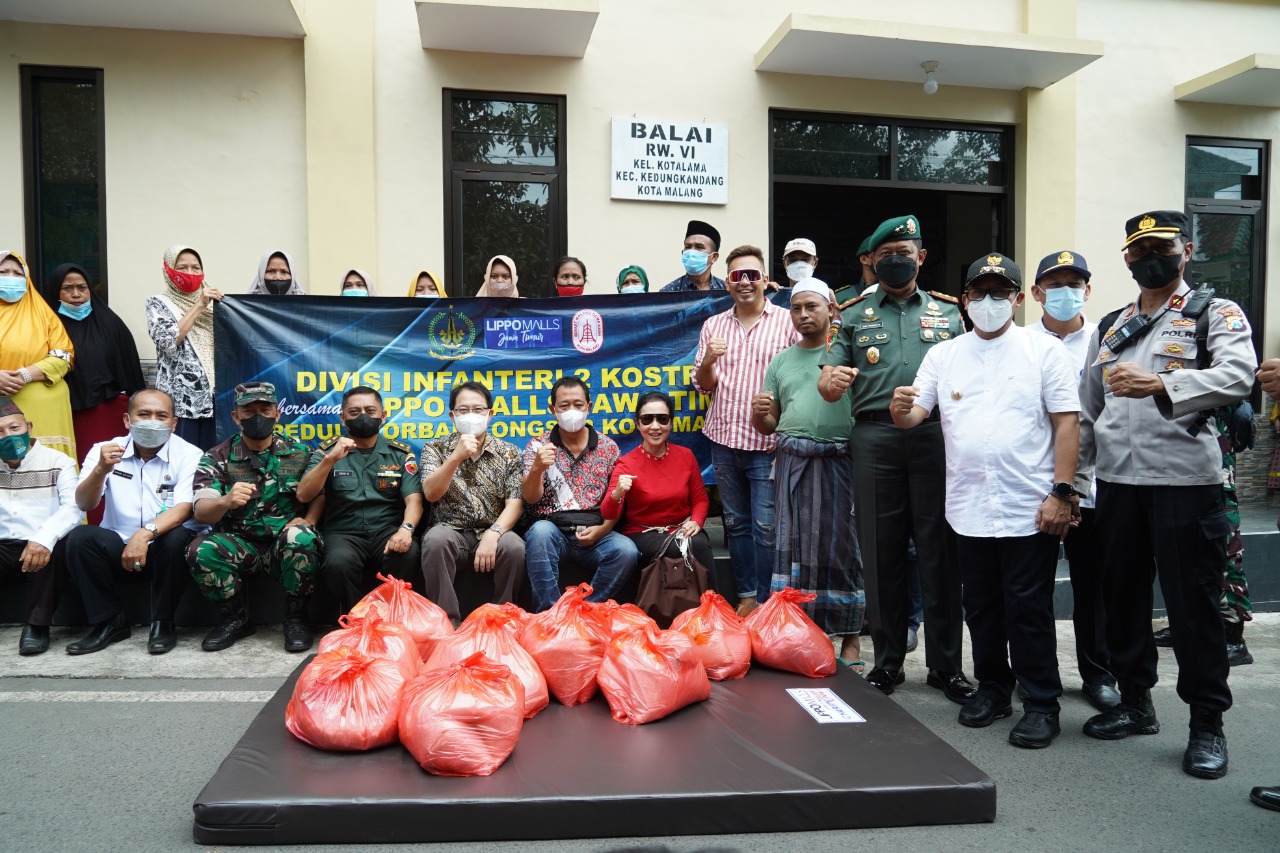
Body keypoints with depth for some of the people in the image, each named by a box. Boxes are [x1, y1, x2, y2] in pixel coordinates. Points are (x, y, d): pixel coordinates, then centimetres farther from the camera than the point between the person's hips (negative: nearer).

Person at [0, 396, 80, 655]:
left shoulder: (57, 462, 3)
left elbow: (73, 507, -12)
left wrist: (44, 538, -30)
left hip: (42, 550, -2)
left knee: (55, 547, -34)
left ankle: (36, 625, -20)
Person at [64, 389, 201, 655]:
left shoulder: (189, 455, -7)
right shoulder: (105, 450, 1)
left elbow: (184, 508, -20)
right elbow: (84, 504, -9)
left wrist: (146, 533, -37)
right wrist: (101, 470, -28)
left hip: (167, 547, -2)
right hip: (118, 545, 3)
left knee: (176, 538, -33)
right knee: (80, 538, -24)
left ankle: (163, 623, -13)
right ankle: (110, 621, -8)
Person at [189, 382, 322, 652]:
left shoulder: (300, 453, 4)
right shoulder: (217, 458, 1)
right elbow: (201, 512, -10)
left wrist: (307, 521, -17)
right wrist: (225, 502, -34)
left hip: (285, 546, -1)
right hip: (240, 545, 1)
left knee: (301, 538, -34)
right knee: (201, 551, -29)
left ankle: (295, 617, -11)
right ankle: (236, 618, -3)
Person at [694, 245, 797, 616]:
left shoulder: (786, 322, -1)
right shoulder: (713, 325, 10)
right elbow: (703, 385, 13)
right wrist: (708, 360, -9)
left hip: (768, 444, -4)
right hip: (724, 440, 4)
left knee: (766, 526, -3)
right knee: (736, 523, 12)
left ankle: (765, 602, 11)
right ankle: (746, 595, 24)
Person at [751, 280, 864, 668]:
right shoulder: (780, 362, 18)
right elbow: (767, 426, 17)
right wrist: (759, 411, -4)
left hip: (837, 459, -3)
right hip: (791, 461, 4)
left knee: (838, 547, 0)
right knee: (793, 547, 5)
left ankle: (850, 639, 12)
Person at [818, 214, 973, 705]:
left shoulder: (948, 312, 16)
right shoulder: (853, 316, 14)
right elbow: (829, 386, 5)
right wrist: (830, 382, -19)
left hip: (936, 435, 0)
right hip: (874, 438, 0)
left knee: (940, 550, 2)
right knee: (881, 551, 5)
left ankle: (945, 665, 14)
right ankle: (887, 662, 17)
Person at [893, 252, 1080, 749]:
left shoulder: (1044, 350, 0)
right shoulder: (943, 355, 9)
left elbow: (1067, 423, -3)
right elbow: (912, 417, 4)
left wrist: (1061, 493, -10)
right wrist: (901, 407, -21)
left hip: (1029, 509, -3)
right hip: (969, 509, 4)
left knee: (1028, 611, 3)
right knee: (981, 608, 15)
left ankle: (1042, 704, 17)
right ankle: (993, 689, 31)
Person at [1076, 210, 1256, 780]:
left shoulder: (1217, 315, 2)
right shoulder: (1110, 327, 18)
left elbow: (1237, 375, -19)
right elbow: (1085, 411, 19)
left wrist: (1160, 384, -33)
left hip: (1186, 481, -5)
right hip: (1117, 482, 5)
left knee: (1193, 604, 0)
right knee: (1122, 596, 12)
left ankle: (1207, 723, 15)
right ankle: (1135, 702, 28)